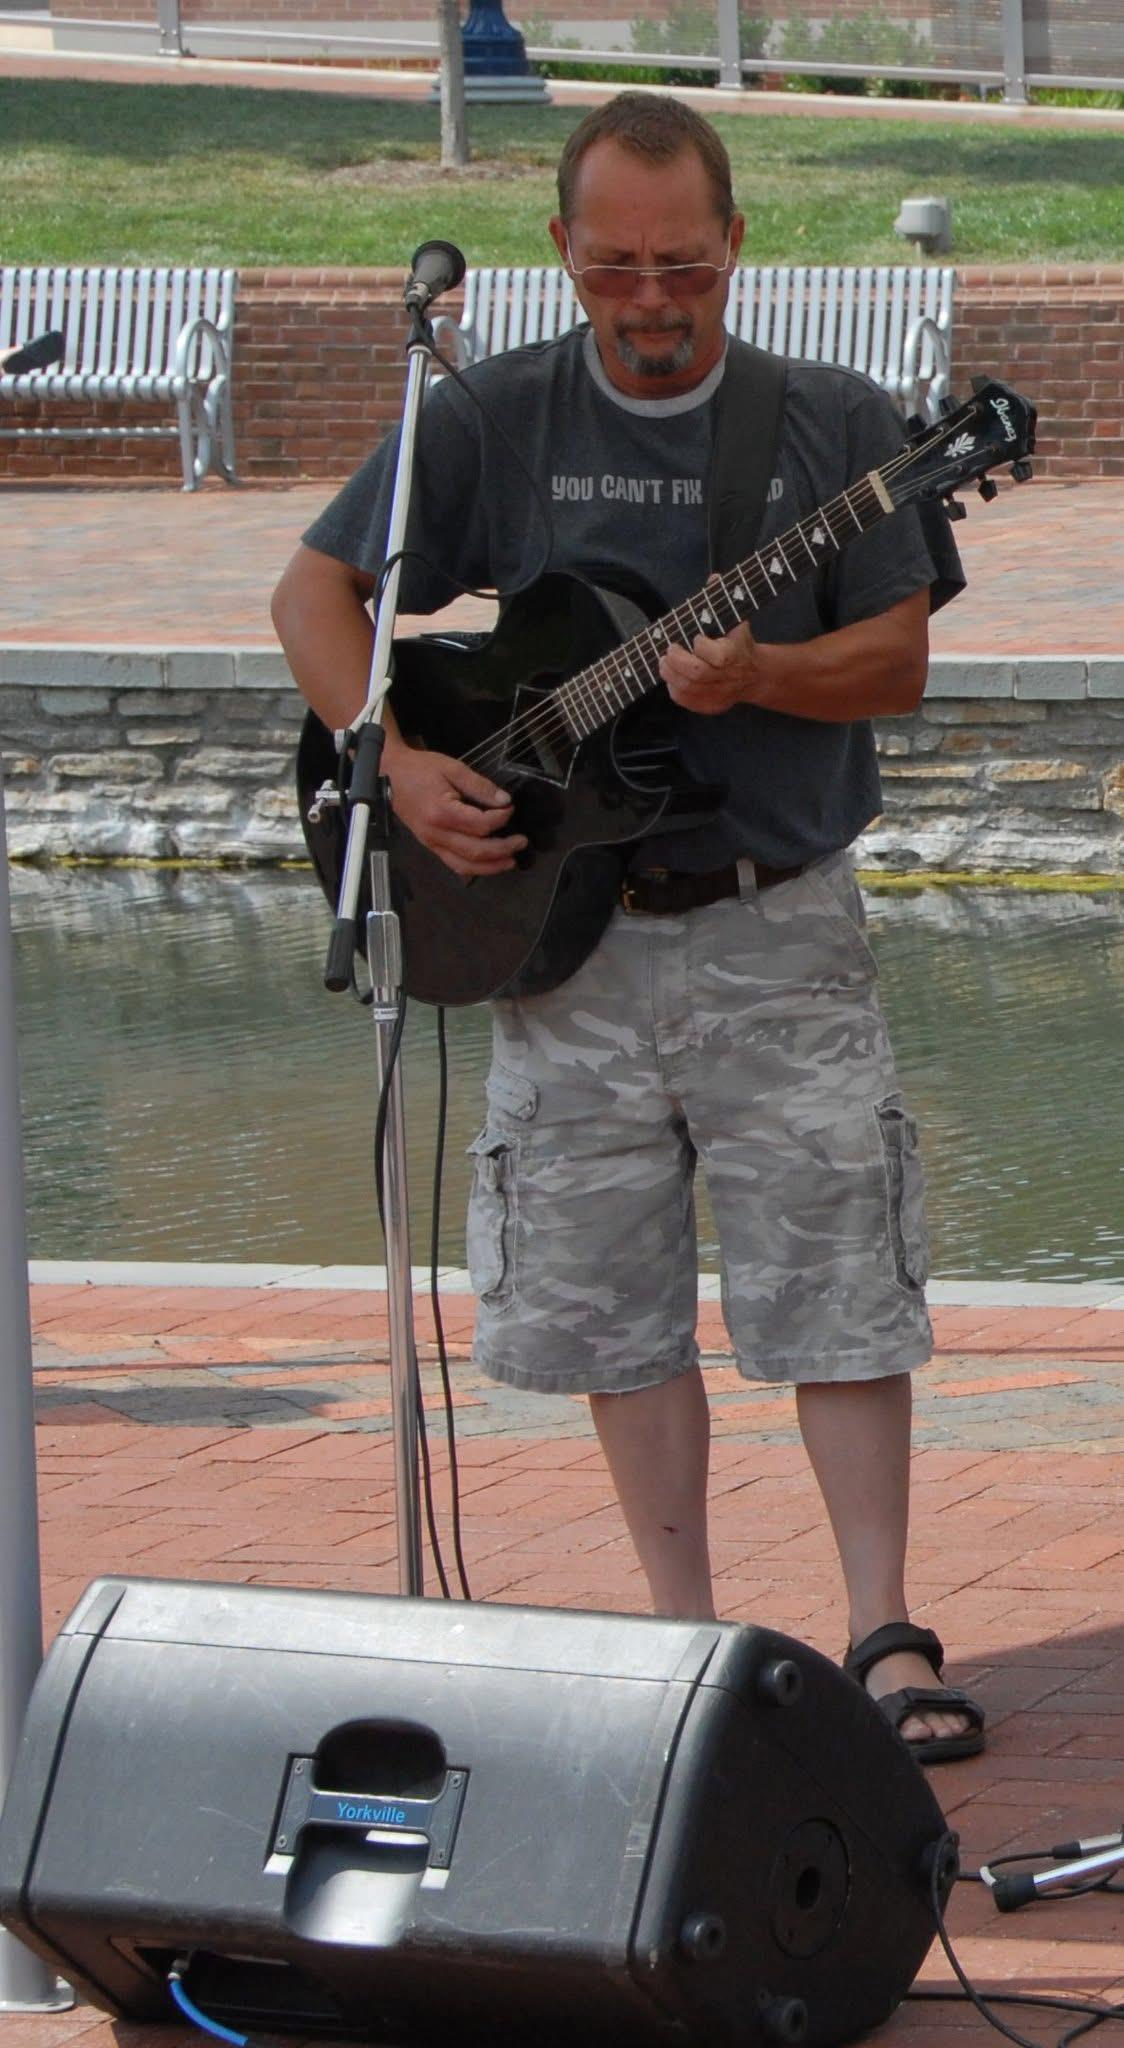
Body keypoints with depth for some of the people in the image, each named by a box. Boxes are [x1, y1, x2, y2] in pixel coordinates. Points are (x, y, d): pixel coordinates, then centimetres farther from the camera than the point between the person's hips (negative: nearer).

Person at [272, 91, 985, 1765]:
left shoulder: (833, 427, 0)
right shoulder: (495, 422, 1)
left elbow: (899, 660, -2)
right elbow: (317, 593, 6)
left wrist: (756, 673, -21)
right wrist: (399, 764, -10)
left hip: (777, 931, -1)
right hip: (569, 934, 2)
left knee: (840, 1282, -7)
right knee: (617, 1302, 6)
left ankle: (884, 1638, -2)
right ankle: (687, 1638, 16)